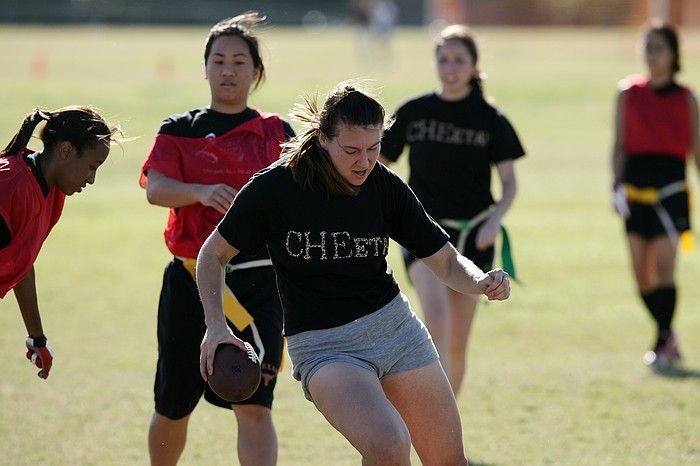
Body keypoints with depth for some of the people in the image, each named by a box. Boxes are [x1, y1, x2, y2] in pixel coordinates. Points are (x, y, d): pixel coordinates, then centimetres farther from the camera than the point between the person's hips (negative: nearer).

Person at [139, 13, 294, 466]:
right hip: (192, 280, 1)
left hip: (258, 281, -1)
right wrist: (203, 192, -30)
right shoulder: (178, 131, 7)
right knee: (173, 407, 11)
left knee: (254, 406, -14)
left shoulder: (277, 133, 8)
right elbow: (156, 188, -11)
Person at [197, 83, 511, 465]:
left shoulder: (385, 186, -2)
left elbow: (446, 262, 3)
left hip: (394, 323, 4)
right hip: (321, 345, -4)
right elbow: (213, 254, 2)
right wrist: (216, 326, -11)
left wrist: (483, 282, -18)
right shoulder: (273, 188, -12)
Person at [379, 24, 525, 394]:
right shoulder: (413, 112, 3)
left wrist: (495, 220, -18)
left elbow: (509, 183, -1)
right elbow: (378, 166, 12)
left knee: (457, 342, 6)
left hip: (472, 235, 1)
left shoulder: (490, 119, 1)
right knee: (436, 314, -26)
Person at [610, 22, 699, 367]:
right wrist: (617, 185, -3)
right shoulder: (629, 93, 8)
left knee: (663, 267, -14)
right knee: (642, 274, 3)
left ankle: (663, 343, -9)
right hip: (635, 187, 2)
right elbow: (620, 145, 8)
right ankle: (667, 335, 19)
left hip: (670, 186, -2)